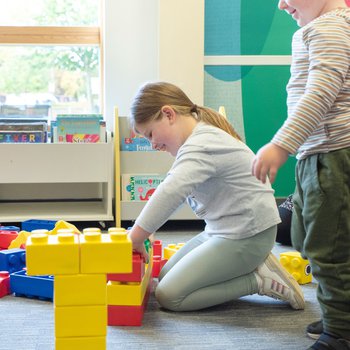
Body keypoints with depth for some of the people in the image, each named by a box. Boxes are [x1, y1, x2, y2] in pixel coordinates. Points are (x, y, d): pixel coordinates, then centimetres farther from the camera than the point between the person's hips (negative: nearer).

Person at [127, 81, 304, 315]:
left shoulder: (201, 146, -23)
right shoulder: (199, 138, 10)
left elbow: (170, 193, -37)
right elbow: (171, 191, 12)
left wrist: (135, 239, -30)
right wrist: (138, 233, 3)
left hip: (246, 236, -10)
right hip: (223, 231, 10)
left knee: (168, 296, -10)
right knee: (165, 276, 17)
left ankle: (259, 280, -5)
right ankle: (252, 266, 10)